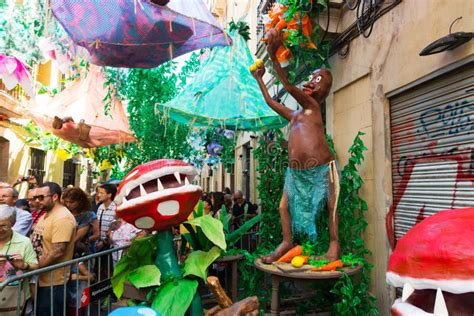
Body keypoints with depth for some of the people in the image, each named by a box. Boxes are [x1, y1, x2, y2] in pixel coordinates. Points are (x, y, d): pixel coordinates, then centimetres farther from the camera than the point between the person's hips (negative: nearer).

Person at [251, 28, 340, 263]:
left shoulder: (313, 106, 0)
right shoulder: (293, 116, 20)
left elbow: (289, 87, -14)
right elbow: (271, 102, 32)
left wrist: (273, 56, -21)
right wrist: (259, 79, 38)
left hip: (321, 168, -7)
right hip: (296, 171, 7)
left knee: (331, 205, 0)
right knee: (284, 205, 5)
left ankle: (334, 242, 13)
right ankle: (287, 242, 17)